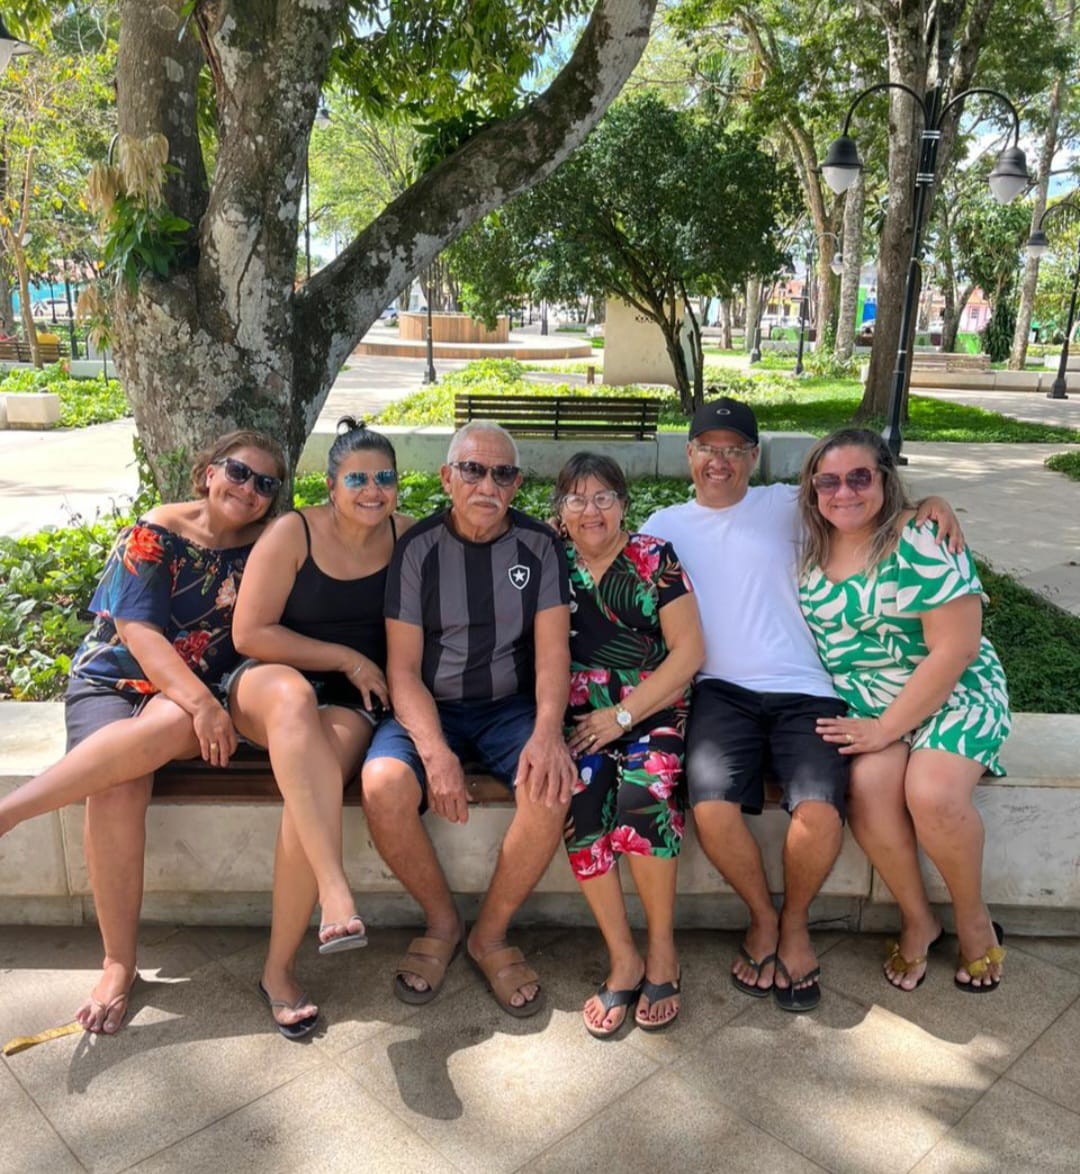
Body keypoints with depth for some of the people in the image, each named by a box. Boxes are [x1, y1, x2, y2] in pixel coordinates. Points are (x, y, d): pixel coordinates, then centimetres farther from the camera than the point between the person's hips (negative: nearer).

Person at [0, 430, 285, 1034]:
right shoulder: (156, 535, -3)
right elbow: (139, 632, -12)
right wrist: (201, 700, -26)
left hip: (200, 693, 2)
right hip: (116, 680, -1)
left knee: (170, 726, -37)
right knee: (117, 787, -31)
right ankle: (119, 966, -19)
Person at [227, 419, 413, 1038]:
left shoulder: (408, 537, 3)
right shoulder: (293, 534, -6)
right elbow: (250, 633, -8)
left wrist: (384, 674, -5)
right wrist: (348, 658, -9)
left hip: (354, 700, 1)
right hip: (269, 682, -1)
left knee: (311, 790, -31)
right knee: (294, 695, -40)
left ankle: (280, 967, -16)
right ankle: (336, 893, -49)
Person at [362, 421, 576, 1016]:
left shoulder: (539, 545, 2)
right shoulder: (418, 547, -2)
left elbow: (552, 652, -4)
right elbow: (403, 667, -7)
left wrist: (547, 731, -24)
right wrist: (435, 751, -23)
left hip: (511, 707, 1)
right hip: (429, 708, 0)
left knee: (552, 784, -29)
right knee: (383, 784, -30)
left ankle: (490, 933, -5)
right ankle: (442, 921, -1)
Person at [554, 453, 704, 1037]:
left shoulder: (653, 558, 2)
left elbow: (688, 651, -3)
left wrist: (623, 715, -10)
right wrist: (554, 723, -7)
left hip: (654, 710, -2)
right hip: (582, 718, 2)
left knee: (643, 790, -30)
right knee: (576, 796, -27)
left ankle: (662, 950, -9)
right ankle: (624, 959, -13)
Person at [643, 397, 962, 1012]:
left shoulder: (785, 506, 15)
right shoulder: (665, 525, 18)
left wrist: (927, 503, -1)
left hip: (802, 690, 0)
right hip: (721, 691, 0)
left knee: (820, 812, -25)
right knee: (712, 807, -27)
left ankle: (795, 921, 8)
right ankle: (762, 916, 6)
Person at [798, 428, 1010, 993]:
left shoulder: (922, 542, -15)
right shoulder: (812, 546, 2)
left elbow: (954, 650, -18)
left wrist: (886, 728, -19)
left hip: (951, 689, -3)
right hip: (861, 697, 4)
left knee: (933, 793, -28)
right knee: (868, 782, -26)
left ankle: (973, 919, 2)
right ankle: (916, 919, -2)